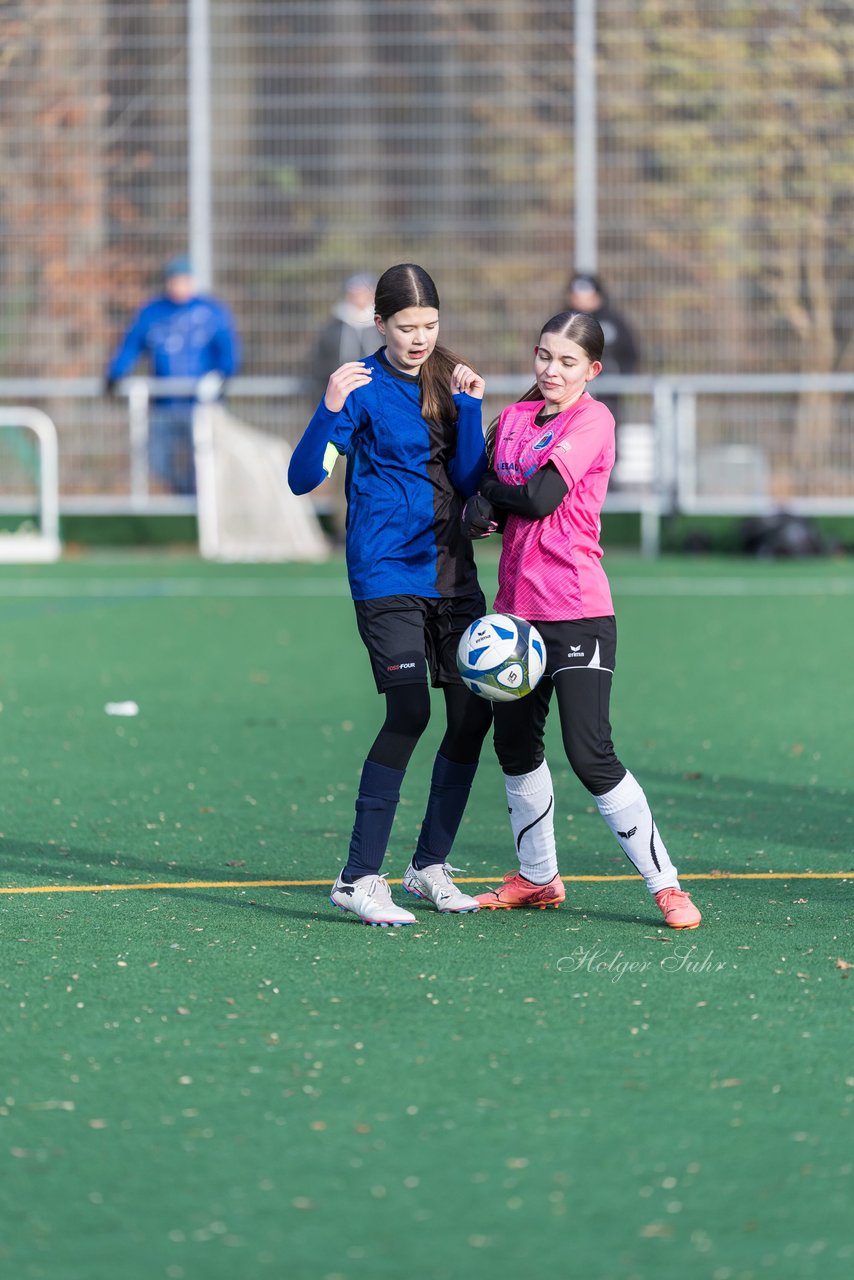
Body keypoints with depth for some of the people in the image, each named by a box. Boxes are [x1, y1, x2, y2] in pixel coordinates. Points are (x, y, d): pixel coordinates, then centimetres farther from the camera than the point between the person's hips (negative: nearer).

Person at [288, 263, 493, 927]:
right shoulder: (366, 387, -5)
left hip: (450, 568, 6)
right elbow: (304, 478, -12)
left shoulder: (450, 380, 10)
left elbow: (468, 481, 2)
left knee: (474, 711, 3)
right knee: (410, 712, -18)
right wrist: (330, 409, -27)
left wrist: (468, 405, -9)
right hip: (387, 571, -6)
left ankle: (431, 864, 19)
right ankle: (359, 878, -13)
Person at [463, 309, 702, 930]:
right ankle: (537, 877, 32)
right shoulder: (515, 418, 12)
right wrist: (482, 508, -12)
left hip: (577, 610, -7)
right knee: (516, 744, 16)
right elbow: (489, 493, 10)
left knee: (591, 755, -13)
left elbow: (542, 497, -17)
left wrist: (491, 488, -1)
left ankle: (667, 885, -8)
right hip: (517, 603, 7)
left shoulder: (593, 419, -9)